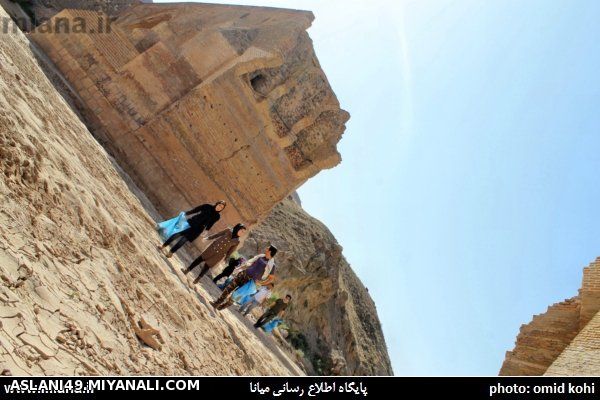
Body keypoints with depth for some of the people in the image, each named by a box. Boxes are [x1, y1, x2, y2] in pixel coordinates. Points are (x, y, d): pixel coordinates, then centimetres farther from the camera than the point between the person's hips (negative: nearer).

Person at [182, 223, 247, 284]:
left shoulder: (237, 241, -2)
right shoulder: (228, 231, 0)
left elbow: (230, 251, 3)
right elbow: (217, 235, 8)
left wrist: (225, 257, -4)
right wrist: (208, 238, 10)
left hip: (219, 254, -1)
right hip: (213, 247, 1)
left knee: (207, 266, 4)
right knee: (200, 259, 2)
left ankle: (198, 278, 25)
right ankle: (187, 270, 16)